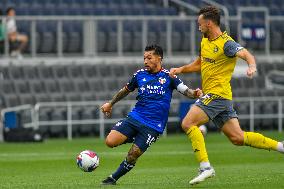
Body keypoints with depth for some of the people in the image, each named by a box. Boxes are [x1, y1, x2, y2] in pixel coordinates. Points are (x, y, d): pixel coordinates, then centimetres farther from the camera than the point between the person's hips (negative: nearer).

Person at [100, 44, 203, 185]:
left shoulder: (168, 76, 0)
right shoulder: (140, 75, 8)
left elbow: (185, 90, -7)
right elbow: (126, 90, 25)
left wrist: (194, 93, -30)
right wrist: (110, 104, 32)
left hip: (153, 126, -3)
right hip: (135, 117, 3)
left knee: (132, 156, -9)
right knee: (110, 141, -15)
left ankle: (113, 179, 12)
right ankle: (132, 138, 16)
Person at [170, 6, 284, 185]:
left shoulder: (226, 43, -13)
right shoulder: (205, 41, 14)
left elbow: (246, 54, -28)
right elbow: (199, 64, 28)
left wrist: (252, 66, -50)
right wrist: (181, 69, 12)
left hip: (218, 94, -9)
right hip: (211, 95, 9)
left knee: (188, 123, -17)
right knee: (237, 138, 7)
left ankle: (206, 167, -20)